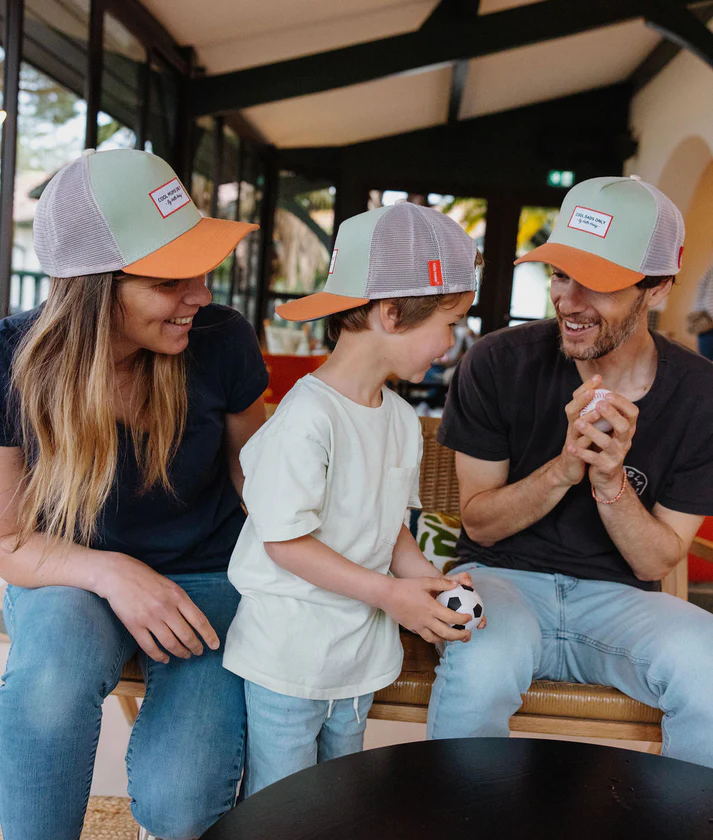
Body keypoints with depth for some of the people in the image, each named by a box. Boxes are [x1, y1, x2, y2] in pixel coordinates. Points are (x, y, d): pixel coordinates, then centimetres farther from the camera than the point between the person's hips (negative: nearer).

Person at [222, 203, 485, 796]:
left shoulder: (401, 418, 3)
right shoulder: (307, 417, -24)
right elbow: (283, 540, -23)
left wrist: (428, 578, -6)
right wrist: (390, 594, -21)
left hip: (361, 655, 8)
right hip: (288, 654, -7)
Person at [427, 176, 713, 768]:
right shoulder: (499, 364, -11)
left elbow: (656, 564, -3)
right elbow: (480, 522, -5)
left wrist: (610, 481, -24)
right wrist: (564, 467, -23)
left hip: (617, 596, 2)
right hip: (503, 574, -1)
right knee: (482, 664, -34)